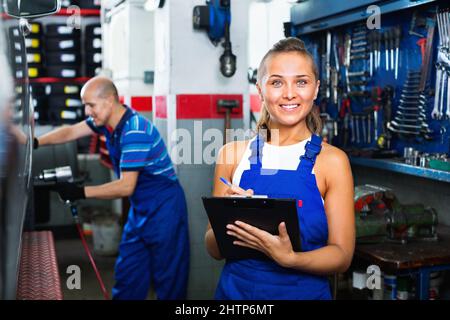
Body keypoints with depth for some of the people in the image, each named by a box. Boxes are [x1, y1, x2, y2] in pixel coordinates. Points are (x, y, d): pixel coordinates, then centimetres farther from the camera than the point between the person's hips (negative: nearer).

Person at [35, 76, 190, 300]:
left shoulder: (135, 131, -25)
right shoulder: (107, 120, 1)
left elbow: (126, 187, -27)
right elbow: (70, 132, 9)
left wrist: (81, 193, -24)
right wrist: (34, 143, -4)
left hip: (164, 210, -9)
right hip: (140, 208, 9)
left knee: (167, 280, 0)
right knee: (126, 275, 12)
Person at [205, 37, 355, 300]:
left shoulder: (331, 160, -10)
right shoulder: (233, 154, -5)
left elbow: (342, 255, -9)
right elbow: (214, 250, 0)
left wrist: (288, 258, -25)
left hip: (305, 291, -1)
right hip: (236, 290, 2)